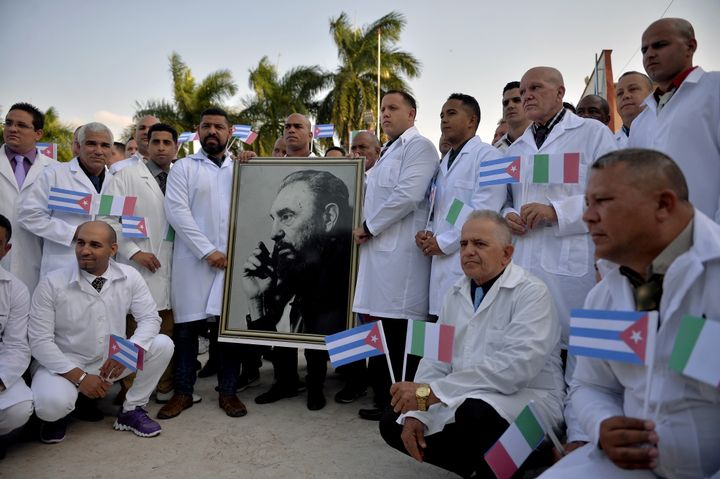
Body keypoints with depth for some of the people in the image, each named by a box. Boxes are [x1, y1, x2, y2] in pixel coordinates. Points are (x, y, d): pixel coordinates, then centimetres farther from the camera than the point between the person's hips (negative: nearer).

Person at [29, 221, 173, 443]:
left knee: (163, 344, -18)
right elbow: (40, 341, -15)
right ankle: (57, 414, 8)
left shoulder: (129, 277, -9)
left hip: (112, 360, 3)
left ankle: (131, 410, 0)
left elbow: (150, 318, -7)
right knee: (51, 404, -34)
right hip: (65, 363, -3)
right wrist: (79, 377, -22)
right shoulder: (52, 283, -16)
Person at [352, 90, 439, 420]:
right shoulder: (387, 152, 27)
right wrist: (367, 229, 14)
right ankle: (384, 399, 18)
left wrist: (369, 226, -8)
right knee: (380, 328, 9)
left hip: (400, 253, -8)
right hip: (379, 248, 9)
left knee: (399, 329, -7)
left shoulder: (419, 146, -2)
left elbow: (408, 195, -15)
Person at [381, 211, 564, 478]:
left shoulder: (531, 292, -14)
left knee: (476, 411, -38)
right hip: (465, 401, 8)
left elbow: (515, 364, -28)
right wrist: (416, 411, -9)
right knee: (392, 424, 2)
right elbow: (436, 358, 8)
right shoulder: (456, 294, 10)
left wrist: (431, 391, -30)